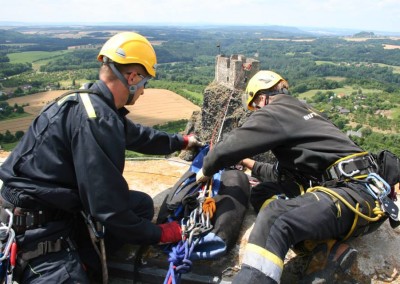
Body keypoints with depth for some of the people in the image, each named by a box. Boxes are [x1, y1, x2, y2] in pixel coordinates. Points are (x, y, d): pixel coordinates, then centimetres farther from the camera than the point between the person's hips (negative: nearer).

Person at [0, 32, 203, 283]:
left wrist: (181, 142, 33)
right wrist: (159, 234, -10)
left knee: (141, 204, 6)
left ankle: (76, 259, 7)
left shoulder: (88, 102, 4)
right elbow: (109, 207, -25)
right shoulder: (96, 119, -26)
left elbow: (137, 135, 21)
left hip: (61, 207, 10)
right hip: (35, 224, -10)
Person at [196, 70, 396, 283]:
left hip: (354, 190, -10)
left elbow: (229, 147, -6)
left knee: (274, 221, -31)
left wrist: (206, 170, 13)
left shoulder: (274, 111, -3)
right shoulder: (297, 111, 25)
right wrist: (253, 166, 43)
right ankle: (326, 247, -9)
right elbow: (285, 172, 31)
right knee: (263, 193, 6)